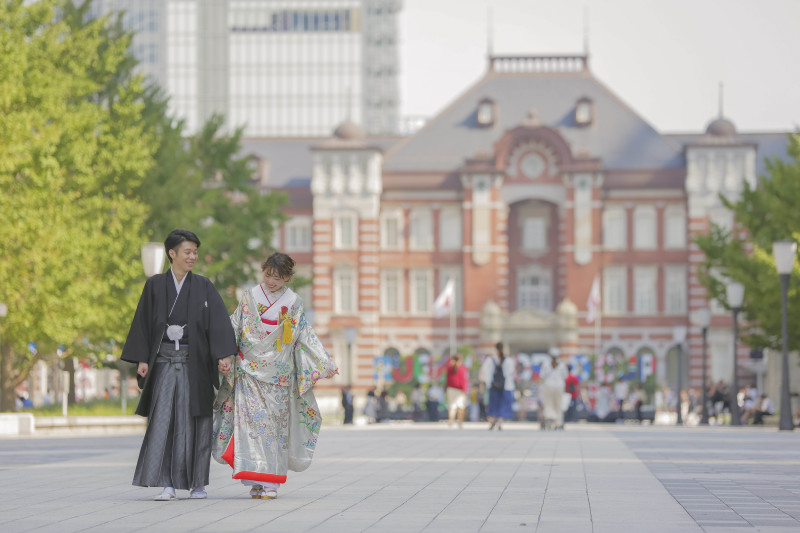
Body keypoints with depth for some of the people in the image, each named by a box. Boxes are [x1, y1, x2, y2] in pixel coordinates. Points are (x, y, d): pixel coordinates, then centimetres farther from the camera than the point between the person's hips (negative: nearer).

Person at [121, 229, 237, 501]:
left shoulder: (203, 286, 4)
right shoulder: (155, 285, 6)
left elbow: (219, 322, -2)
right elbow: (144, 322, 6)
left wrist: (224, 356, -14)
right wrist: (142, 359, -2)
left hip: (195, 361, 0)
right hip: (165, 360, 0)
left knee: (194, 422, 2)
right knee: (163, 420, -8)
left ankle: (197, 483, 11)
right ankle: (167, 484, -9)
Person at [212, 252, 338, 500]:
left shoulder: (293, 303, 6)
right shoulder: (250, 297, 5)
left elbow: (306, 336, 9)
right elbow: (233, 329, 6)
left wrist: (325, 363, 5)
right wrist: (225, 357, -4)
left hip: (279, 374, 0)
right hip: (250, 371, 0)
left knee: (276, 423, -2)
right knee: (252, 419, -11)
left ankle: (271, 483, 1)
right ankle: (255, 481, -11)